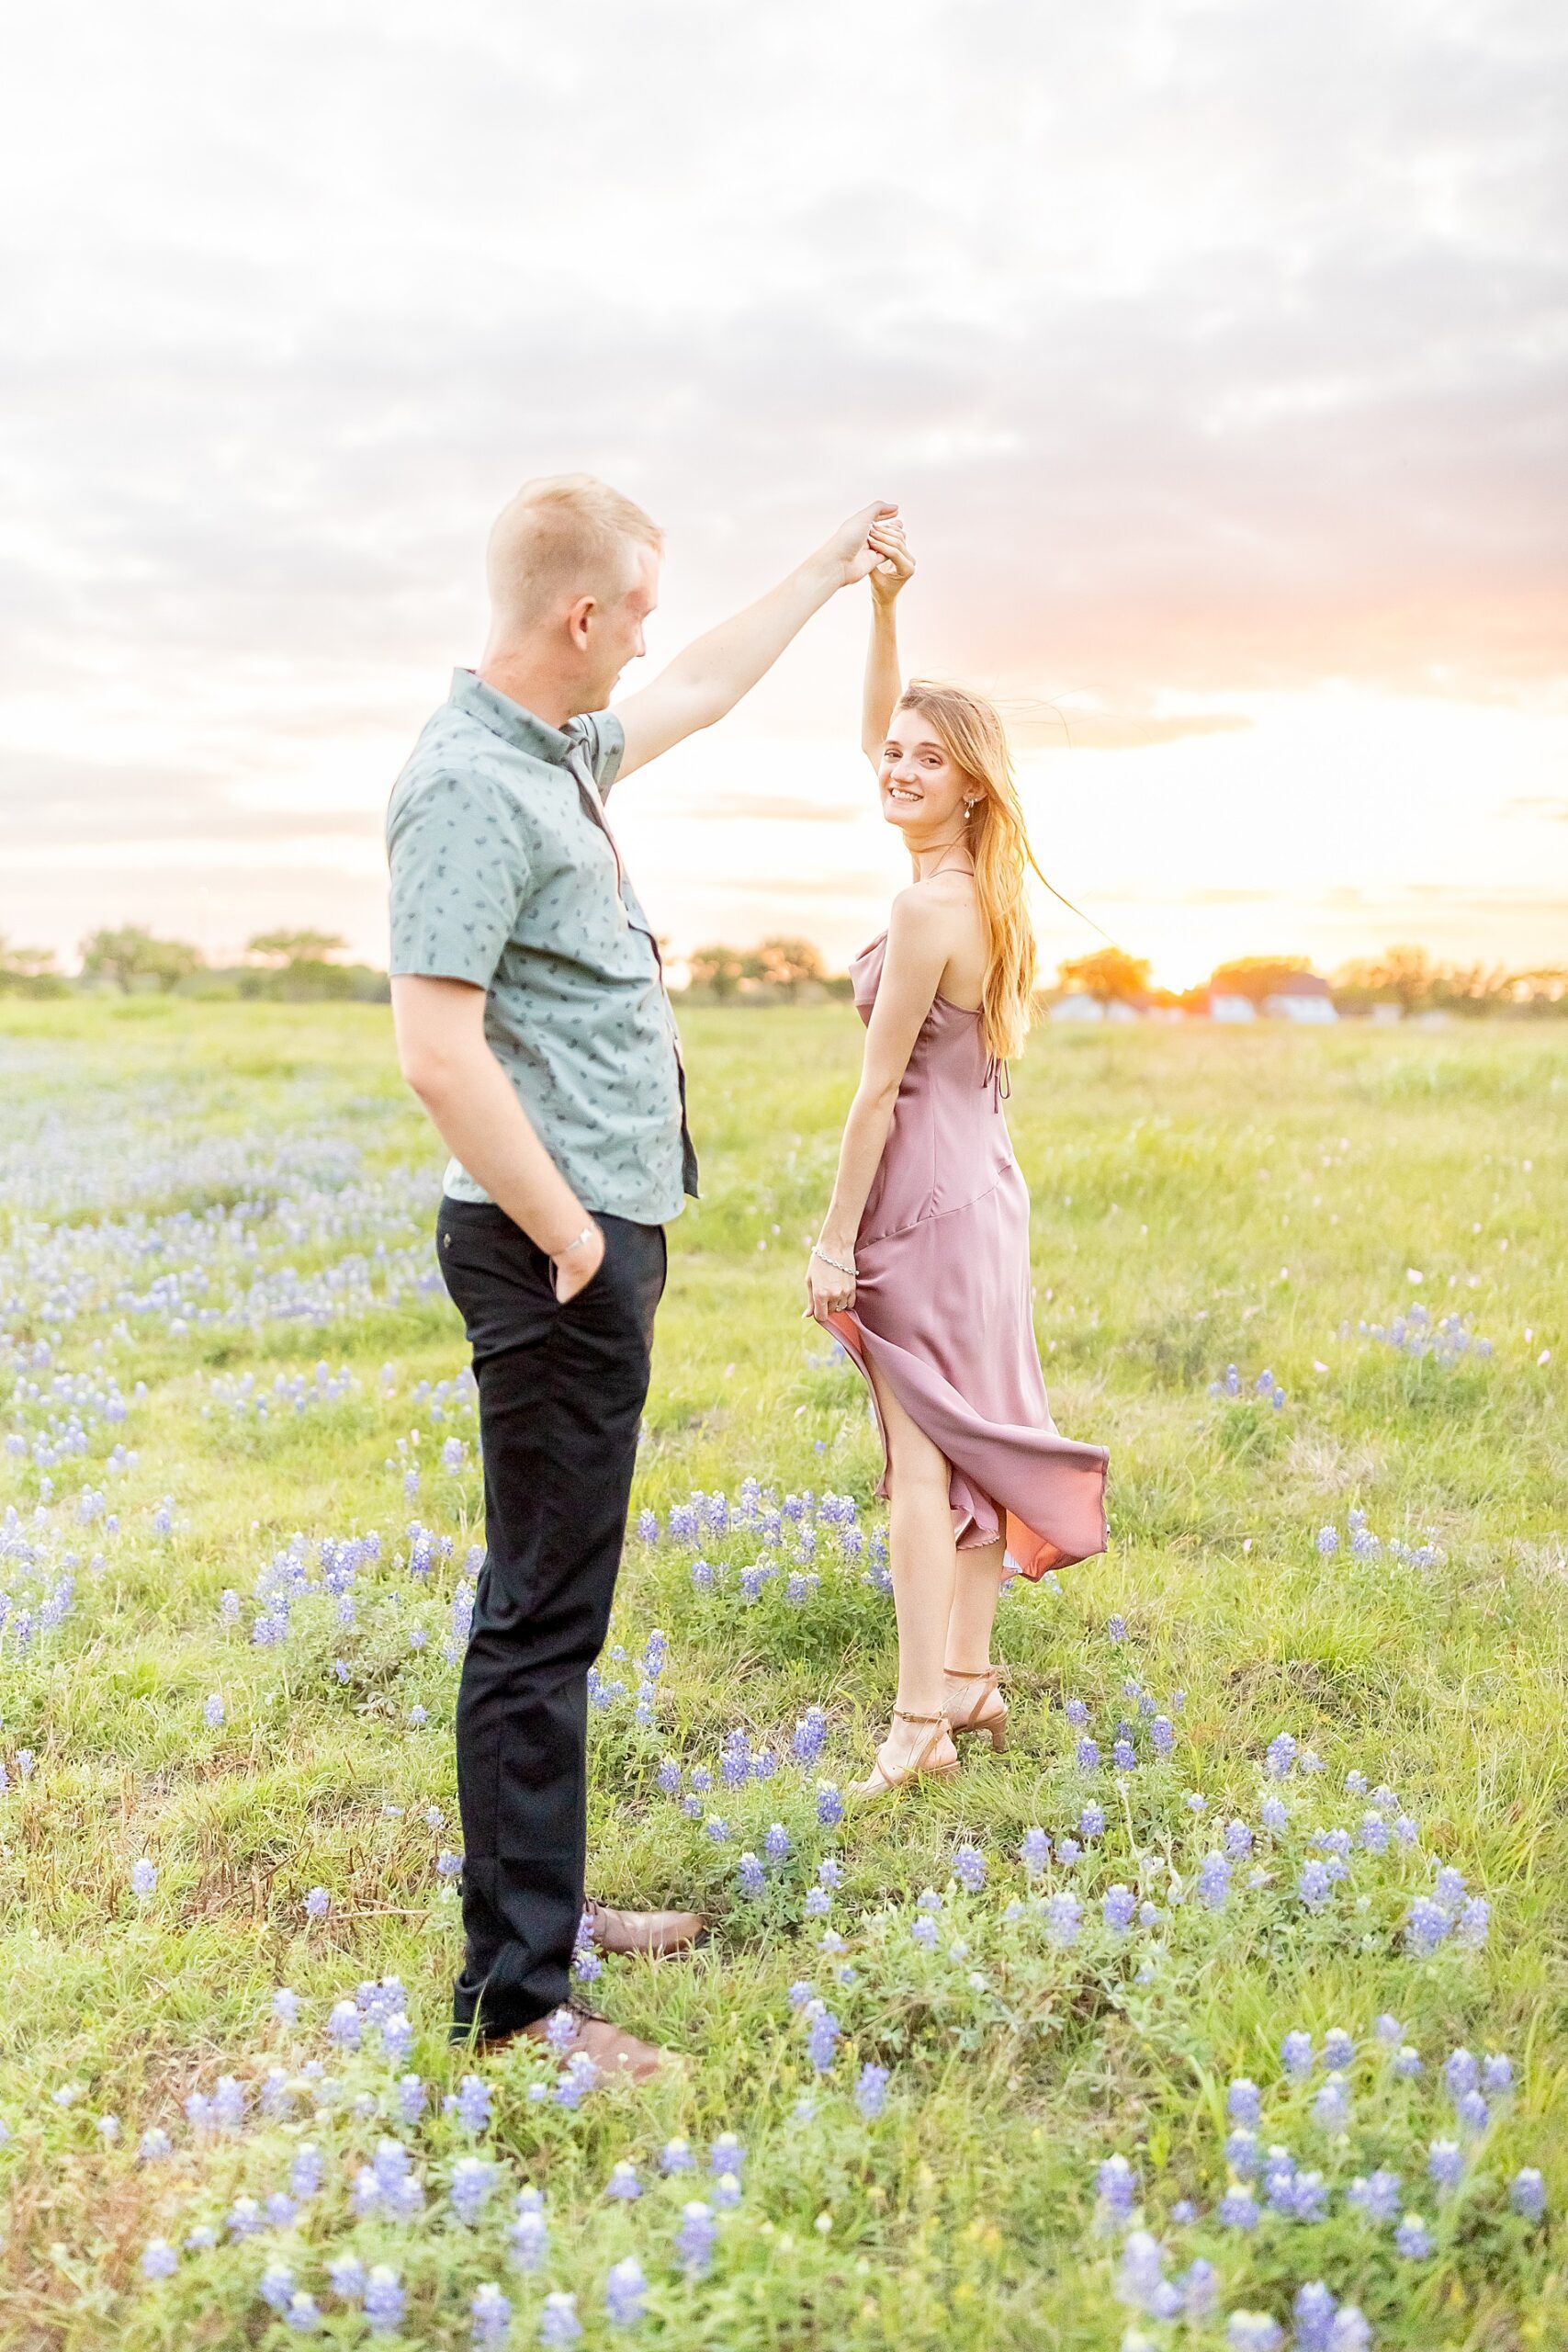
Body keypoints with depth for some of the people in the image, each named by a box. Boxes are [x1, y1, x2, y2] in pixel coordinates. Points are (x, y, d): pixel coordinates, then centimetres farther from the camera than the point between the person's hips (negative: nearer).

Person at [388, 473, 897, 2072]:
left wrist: (830, 570, 41)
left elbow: (700, 693, 33)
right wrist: (571, 1243, -17)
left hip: (604, 1236, 10)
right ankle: (514, 1992, 7)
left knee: (559, 1598, 17)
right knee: (543, 1618, -4)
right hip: (555, 1248, -10)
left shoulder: (560, 751, 14)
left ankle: (544, 1901, 30)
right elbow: (438, 1050, -23)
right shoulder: (469, 785, -16)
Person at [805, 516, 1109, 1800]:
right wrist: (884, 607, 8)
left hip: (924, 1191, -9)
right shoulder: (983, 885, 6)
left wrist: (834, 1239, -12)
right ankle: (972, 1680, 25)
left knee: (920, 1456, -4)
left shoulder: (928, 908, -19)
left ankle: (923, 1722, 2)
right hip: (983, 1178, 9)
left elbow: (880, 1089, -17)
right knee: (965, 1439, 14)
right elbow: (872, 737, 17)